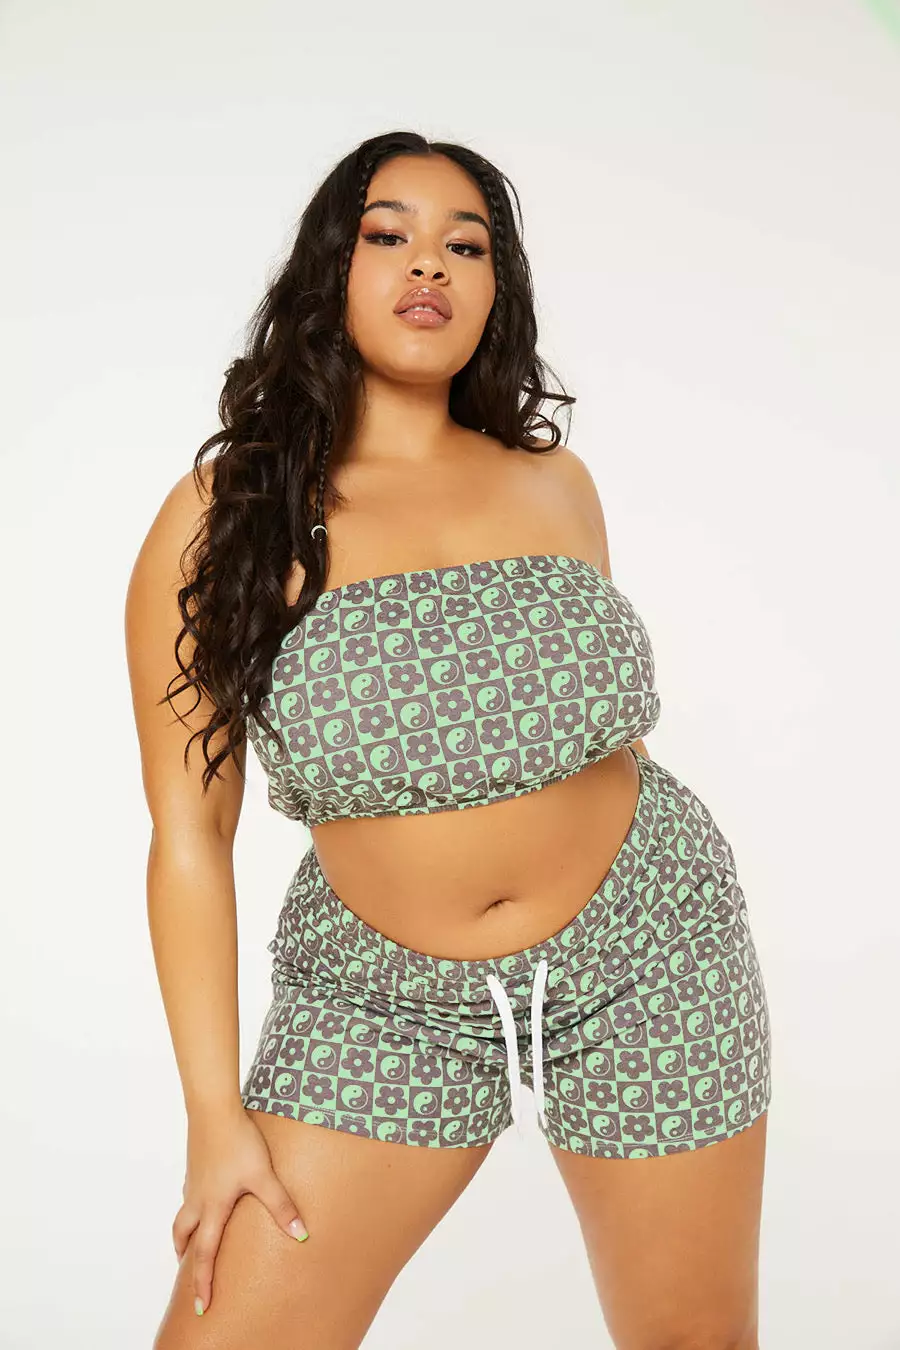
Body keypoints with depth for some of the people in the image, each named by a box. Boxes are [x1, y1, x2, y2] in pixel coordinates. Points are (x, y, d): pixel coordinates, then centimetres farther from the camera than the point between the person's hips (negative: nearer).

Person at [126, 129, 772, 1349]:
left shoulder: (556, 485, 0)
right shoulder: (223, 517, -9)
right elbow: (189, 836, -8)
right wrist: (217, 1113, -8)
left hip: (643, 966, 3)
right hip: (382, 1005, -2)